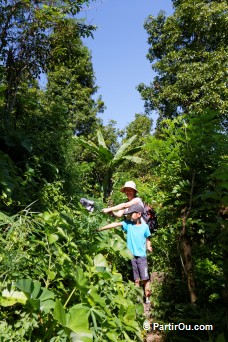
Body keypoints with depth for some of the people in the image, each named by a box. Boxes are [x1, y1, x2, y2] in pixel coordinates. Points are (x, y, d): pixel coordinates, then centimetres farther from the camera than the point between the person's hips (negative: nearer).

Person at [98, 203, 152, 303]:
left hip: (141, 256, -1)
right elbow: (115, 224, -12)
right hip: (131, 256, 1)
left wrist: (148, 246, -12)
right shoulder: (128, 224, -2)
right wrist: (100, 228, -19)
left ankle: (147, 298, 16)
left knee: (145, 278, 1)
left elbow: (147, 239, 8)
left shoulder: (145, 226, -3)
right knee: (136, 280, 11)